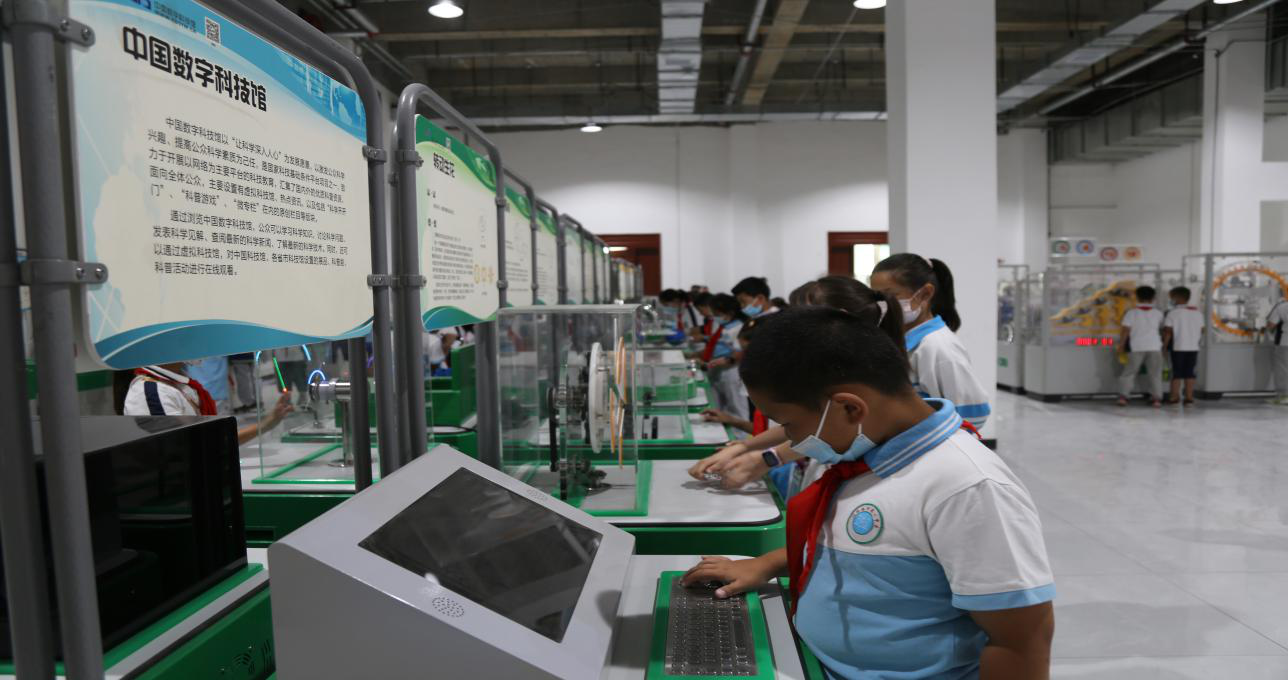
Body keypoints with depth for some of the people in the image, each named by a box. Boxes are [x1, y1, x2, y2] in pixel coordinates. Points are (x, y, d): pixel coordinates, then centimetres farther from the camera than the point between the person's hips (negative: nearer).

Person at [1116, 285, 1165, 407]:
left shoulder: (1131, 312, -4)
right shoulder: (1157, 313, 5)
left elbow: (1126, 330, -7)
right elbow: (1162, 327, 17)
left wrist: (1121, 345, -1)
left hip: (1136, 347, -2)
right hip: (1154, 347, 2)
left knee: (1129, 372, 3)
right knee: (1155, 374, 10)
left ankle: (1122, 396, -5)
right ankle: (1156, 398, 9)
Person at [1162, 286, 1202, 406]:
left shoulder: (1173, 313, -9)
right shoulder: (1198, 312, 7)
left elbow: (1167, 332, -11)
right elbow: (1201, 331, 12)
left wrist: (1164, 345, -4)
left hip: (1178, 347, -4)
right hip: (1193, 348, 4)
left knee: (1177, 372, 4)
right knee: (1189, 373, 8)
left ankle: (1174, 397, 7)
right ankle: (1189, 398, 7)